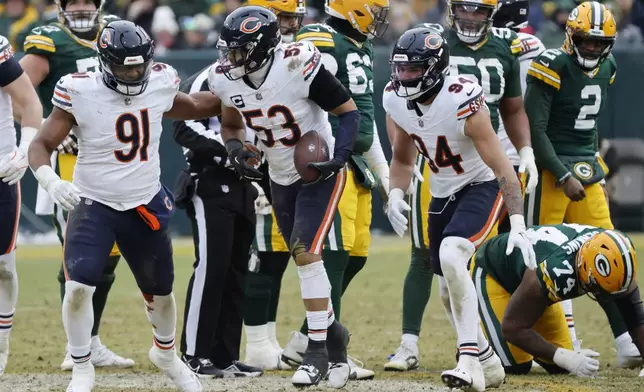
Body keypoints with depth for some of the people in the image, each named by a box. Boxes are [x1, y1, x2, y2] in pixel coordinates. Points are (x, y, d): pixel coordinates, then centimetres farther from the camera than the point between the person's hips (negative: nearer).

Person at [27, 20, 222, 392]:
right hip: (93, 205, -4)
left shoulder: (158, 86, -6)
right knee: (78, 287, -20)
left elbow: (192, 107, 17)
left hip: (146, 207, 4)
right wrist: (50, 180, -33)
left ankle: (166, 354, 47)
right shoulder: (81, 94, -18)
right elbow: (41, 145, -15)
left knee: (161, 291, 17)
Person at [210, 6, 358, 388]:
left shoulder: (299, 67, -27)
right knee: (305, 260, 11)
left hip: (320, 173, -6)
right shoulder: (226, 79, -10)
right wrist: (235, 150, -10)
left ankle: (318, 349, -12)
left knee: (306, 252, -18)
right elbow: (232, 125, 11)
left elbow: (350, 112, -17)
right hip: (281, 179, 6)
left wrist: (339, 157, -29)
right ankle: (333, 331, 31)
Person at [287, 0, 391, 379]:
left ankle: (302, 344, 14)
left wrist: (382, 172, 26)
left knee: (355, 256, 7)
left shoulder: (361, 49, 19)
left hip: (355, 164, 10)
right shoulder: (322, 45, -13)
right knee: (336, 254, -12)